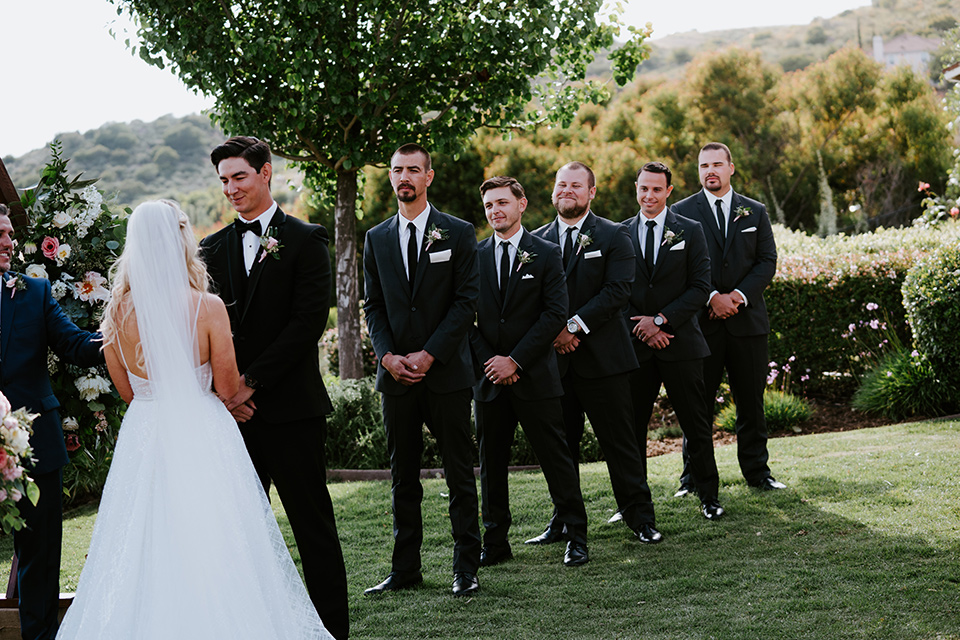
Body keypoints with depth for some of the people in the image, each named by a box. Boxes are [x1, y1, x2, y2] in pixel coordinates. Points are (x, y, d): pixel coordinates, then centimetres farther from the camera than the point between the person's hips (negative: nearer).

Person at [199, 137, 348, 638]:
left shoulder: (305, 240, -2)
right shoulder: (213, 249, 13)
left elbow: (308, 321, -11)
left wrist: (252, 382, -14)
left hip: (290, 409, -4)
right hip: (233, 411, 5)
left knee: (313, 524, 0)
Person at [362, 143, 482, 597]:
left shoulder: (458, 234, 1)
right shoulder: (377, 239, 10)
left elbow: (466, 301, -5)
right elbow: (373, 305, 9)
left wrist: (429, 354, -13)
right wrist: (388, 356, -7)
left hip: (446, 371, -3)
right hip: (396, 373, 3)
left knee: (459, 473, 2)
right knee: (402, 476, 7)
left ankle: (465, 568, 9)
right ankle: (405, 568, 14)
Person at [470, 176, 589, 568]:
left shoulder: (546, 254, 1)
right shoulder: (474, 256, 9)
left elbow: (555, 314, -6)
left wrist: (515, 360, -12)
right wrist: (488, 361, -6)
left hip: (535, 374, -3)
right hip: (489, 376, 3)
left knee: (556, 457, 0)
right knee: (491, 461, 7)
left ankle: (575, 536, 8)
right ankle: (495, 542, 15)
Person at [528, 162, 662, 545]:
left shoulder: (613, 237, 2)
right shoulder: (537, 240, 11)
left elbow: (618, 291, -9)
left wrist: (574, 325, -16)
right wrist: (553, 330, -9)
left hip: (602, 356, -3)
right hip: (554, 359, 3)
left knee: (619, 441, 0)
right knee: (560, 444, 8)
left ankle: (640, 517, 8)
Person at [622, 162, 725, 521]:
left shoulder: (690, 231, 3)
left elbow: (701, 287, -4)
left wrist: (661, 320, -12)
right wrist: (644, 329, -7)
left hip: (680, 343, -1)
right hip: (635, 345, 2)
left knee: (696, 427, 3)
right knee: (631, 427, 5)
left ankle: (709, 498, 14)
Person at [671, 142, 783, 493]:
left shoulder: (755, 212, 11)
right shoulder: (682, 212, 4)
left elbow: (768, 262, 5)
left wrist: (739, 295, -10)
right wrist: (712, 298, -14)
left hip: (747, 319, 2)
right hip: (700, 320, -2)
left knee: (751, 401, 6)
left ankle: (757, 471, 16)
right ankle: (693, 478, 9)